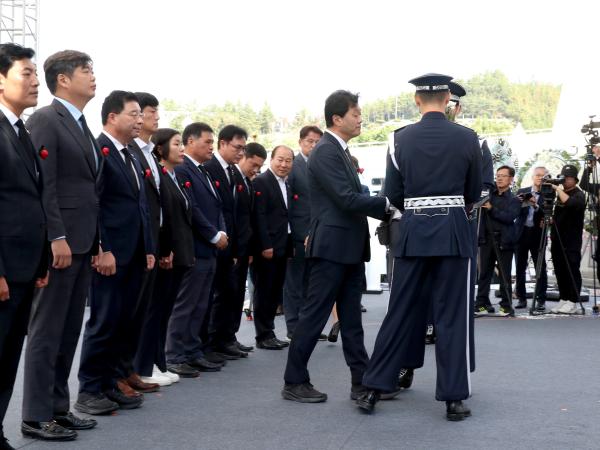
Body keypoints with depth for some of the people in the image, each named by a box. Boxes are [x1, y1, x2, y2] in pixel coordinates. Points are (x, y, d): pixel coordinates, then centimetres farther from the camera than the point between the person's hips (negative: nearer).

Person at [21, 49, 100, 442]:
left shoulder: (83, 128, 18)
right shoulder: (45, 120, -9)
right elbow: (42, 185, -16)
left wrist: (95, 242, 14)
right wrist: (56, 238, -21)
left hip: (83, 244, 9)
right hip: (60, 243, -9)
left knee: (70, 330, 13)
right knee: (47, 330, -2)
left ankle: (58, 407, 21)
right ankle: (36, 416, 5)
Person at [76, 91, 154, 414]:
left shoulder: (132, 158, 19)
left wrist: (148, 249, 14)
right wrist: (102, 250, -20)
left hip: (134, 255, 8)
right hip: (109, 255, -8)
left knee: (122, 323, 10)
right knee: (104, 323, -3)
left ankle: (110, 382, 18)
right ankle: (89, 390, 6)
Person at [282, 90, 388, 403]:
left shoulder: (341, 151, 17)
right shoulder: (325, 152, -14)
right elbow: (347, 199, -21)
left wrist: (387, 209, 6)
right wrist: (387, 203, -16)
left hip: (349, 248, 10)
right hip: (332, 246, -10)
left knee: (351, 317, 10)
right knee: (314, 315, -2)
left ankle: (361, 380, 15)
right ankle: (294, 382, 6)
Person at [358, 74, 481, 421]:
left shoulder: (402, 139, 1)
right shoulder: (467, 138, -2)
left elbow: (393, 194, 5)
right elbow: (475, 192, 7)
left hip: (413, 232, 2)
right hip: (454, 231, -1)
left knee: (401, 312, 9)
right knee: (452, 315, 4)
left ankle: (373, 389, 11)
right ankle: (454, 399, 6)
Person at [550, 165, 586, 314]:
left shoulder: (579, 195, -6)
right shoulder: (559, 194, 15)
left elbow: (569, 203, -29)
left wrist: (558, 189, -23)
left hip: (571, 241, -7)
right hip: (557, 239, 7)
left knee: (572, 271, -5)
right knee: (560, 271, 8)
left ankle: (572, 302, -3)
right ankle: (563, 300, 15)